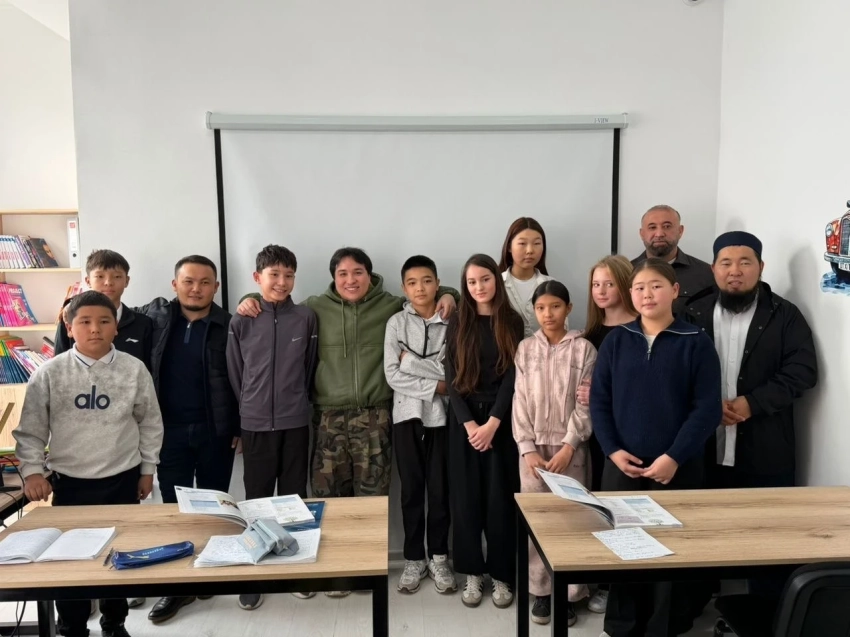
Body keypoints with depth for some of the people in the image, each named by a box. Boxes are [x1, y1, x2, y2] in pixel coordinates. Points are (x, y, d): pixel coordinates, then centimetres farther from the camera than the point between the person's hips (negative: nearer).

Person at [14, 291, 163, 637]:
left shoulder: (134, 369, -6)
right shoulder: (50, 373, -7)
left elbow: (150, 423, 3)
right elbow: (30, 430, 0)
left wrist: (147, 470, 5)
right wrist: (32, 471, -10)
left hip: (122, 479, 1)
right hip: (70, 482, 0)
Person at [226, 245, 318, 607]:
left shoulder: (306, 319, -2)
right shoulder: (241, 323, -2)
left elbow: (311, 369, 5)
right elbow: (234, 375, 5)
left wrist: (296, 403, 9)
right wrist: (247, 409, 9)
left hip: (295, 423, 0)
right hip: (256, 424, 0)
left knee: (294, 497, 10)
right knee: (257, 499, 9)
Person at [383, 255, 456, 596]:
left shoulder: (450, 322, -1)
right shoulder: (396, 323, 0)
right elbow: (393, 375, -8)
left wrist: (412, 361, -12)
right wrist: (435, 385, -13)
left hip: (441, 415, 0)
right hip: (407, 414, 0)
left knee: (440, 488, 7)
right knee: (411, 489, 9)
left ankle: (438, 557, 22)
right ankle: (414, 558, 23)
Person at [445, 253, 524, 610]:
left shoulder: (512, 323, 1)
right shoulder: (457, 325, 4)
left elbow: (513, 376, -6)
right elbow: (451, 378, -1)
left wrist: (491, 423, -14)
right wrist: (469, 423, -12)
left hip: (501, 420, -1)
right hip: (463, 420, 1)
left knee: (500, 497, 3)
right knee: (466, 497, 5)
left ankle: (501, 575, 16)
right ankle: (472, 572, 18)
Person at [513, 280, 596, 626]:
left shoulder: (583, 349, -1)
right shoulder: (525, 348, 5)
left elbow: (586, 404, -4)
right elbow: (521, 401, 2)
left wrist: (568, 447, -12)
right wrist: (527, 449, -6)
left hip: (570, 446, -1)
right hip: (533, 447, 2)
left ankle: (569, 593, 16)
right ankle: (541, 590, 19)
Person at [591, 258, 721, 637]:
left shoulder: (696, 343, -4)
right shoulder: (616, 340, 3)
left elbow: (707, 408, -8)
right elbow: (599, 400, 3)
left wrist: (674, 457, -14)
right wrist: (613, 450, -8)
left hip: (678, 468, -2)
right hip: (622, 466, 2)